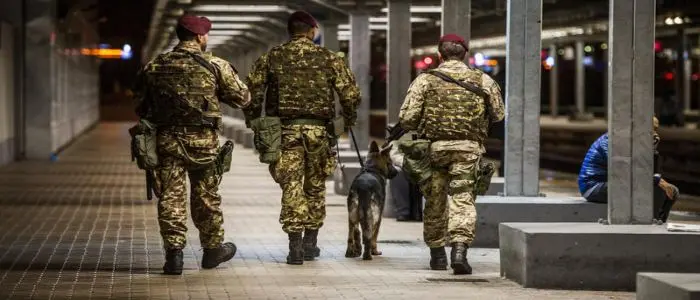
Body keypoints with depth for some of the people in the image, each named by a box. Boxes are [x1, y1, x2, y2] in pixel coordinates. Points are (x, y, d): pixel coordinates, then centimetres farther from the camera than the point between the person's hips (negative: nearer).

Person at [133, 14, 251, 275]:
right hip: (202, 141, -1)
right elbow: (243, 98, 1)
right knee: (206, 197, 13)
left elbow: (140, 105, 11)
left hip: (166, 139, 1)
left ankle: (174, 252, -5)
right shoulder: (215, 66, -4)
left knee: (170, 197, 3)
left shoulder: (154, 67, 5)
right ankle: (212, 249, 26)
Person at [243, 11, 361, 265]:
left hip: (285, 129, -1)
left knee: (291, 187, 0)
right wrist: (349, 119, 18)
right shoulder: (329, 58, 3)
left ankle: (295, 246, -7)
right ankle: (310, 242, 20)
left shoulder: (272, 58, 3)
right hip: (318, 130, 1)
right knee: (315, 186, 15)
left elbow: (252, 90, 0)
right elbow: (351, 92, 2)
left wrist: (253, 121, 12)